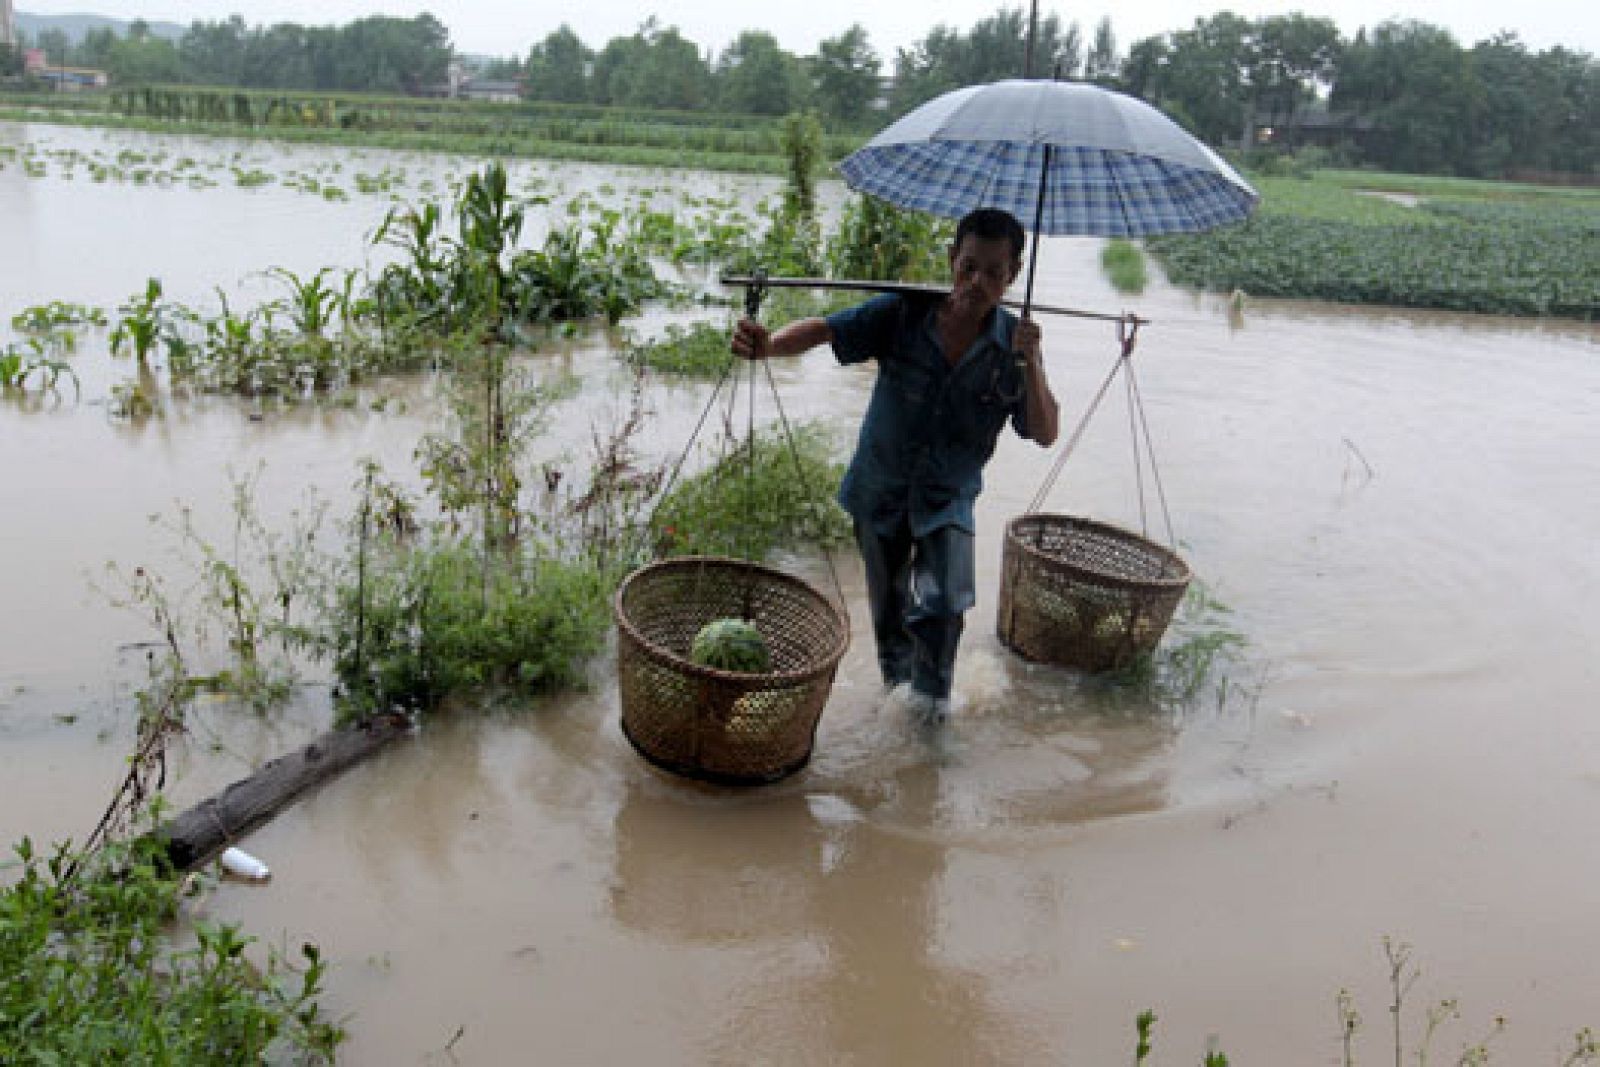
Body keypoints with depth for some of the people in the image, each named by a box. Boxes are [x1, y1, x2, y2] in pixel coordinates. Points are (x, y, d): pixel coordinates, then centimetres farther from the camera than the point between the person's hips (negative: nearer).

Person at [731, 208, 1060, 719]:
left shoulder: (1014, 343, -15)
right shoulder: (903, 313, -18)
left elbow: (1045, 434, -18)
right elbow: (826, 330, -25)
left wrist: (1030, 366, -33)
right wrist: (768, 344, -45)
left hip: (947, 499, -1)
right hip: (880, 489, 1)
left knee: (944, 604, -20)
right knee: (887, 601, 18)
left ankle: (932, 687, 9)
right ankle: (895, 675, 48)